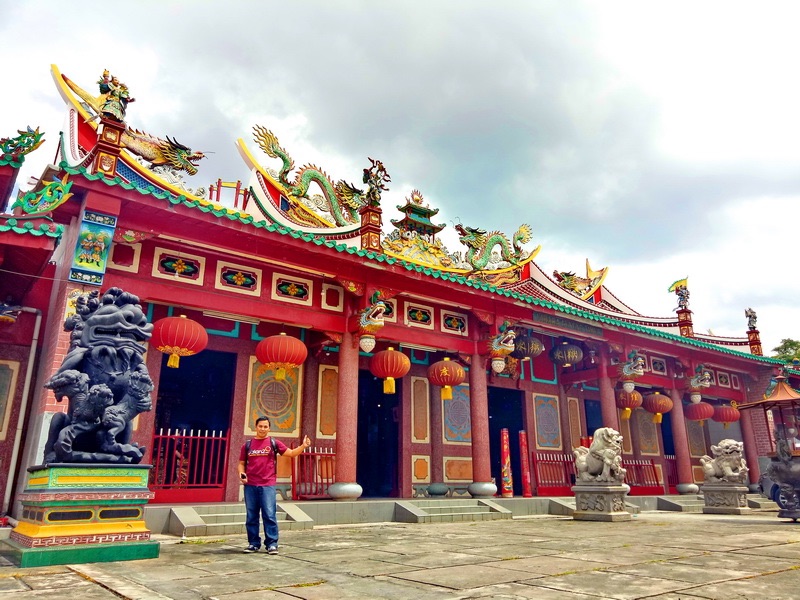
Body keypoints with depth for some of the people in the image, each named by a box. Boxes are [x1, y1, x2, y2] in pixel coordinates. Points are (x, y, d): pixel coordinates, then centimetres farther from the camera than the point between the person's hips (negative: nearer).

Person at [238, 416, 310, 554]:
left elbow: (291, 453, 3)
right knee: (251, 516, 8)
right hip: (250, 485, 2)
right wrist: (241, 474, -5)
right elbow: (242, 463, 15)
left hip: (267, 485, -2)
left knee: (269, 516, -4)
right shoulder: (248, 445, 9)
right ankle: (253, 543, 19)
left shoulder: (274, 443, 4)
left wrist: (303, 446, -14)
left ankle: (272, 544, 3)